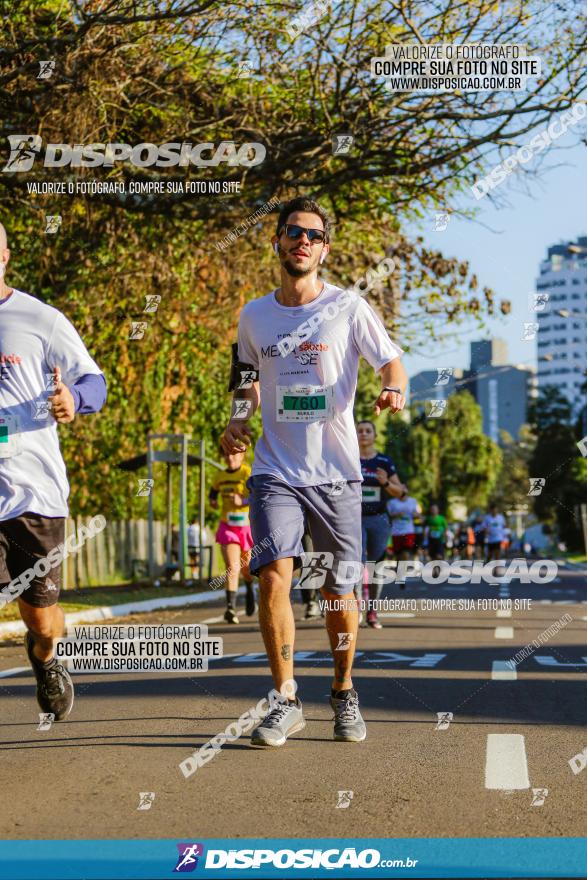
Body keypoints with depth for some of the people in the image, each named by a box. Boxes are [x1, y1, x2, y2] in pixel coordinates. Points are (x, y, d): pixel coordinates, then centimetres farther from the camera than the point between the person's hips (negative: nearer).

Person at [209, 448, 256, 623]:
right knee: (232, 567, -14)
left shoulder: (249, 473, -10)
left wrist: (243, 501, -30)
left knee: (246, 567, 14)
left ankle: (250, 589, 47)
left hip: (247, 526, -2)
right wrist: (212, 500, 6)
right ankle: (231, 606, -19)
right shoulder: (220, 476, 7)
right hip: (227, 527, 2)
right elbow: (213, 491, 27)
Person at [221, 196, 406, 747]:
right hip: (275, 471, 1)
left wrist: (394, 391, -21)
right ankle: (286, 701, -5)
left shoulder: (348, 308, -1)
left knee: (338, 591, 5)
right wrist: (237, 420, 5)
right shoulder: (253, 316, 8)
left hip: (337, 474, -1)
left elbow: (391, 363, 2)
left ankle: (344, 693, 28)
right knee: (273, 576, -17)